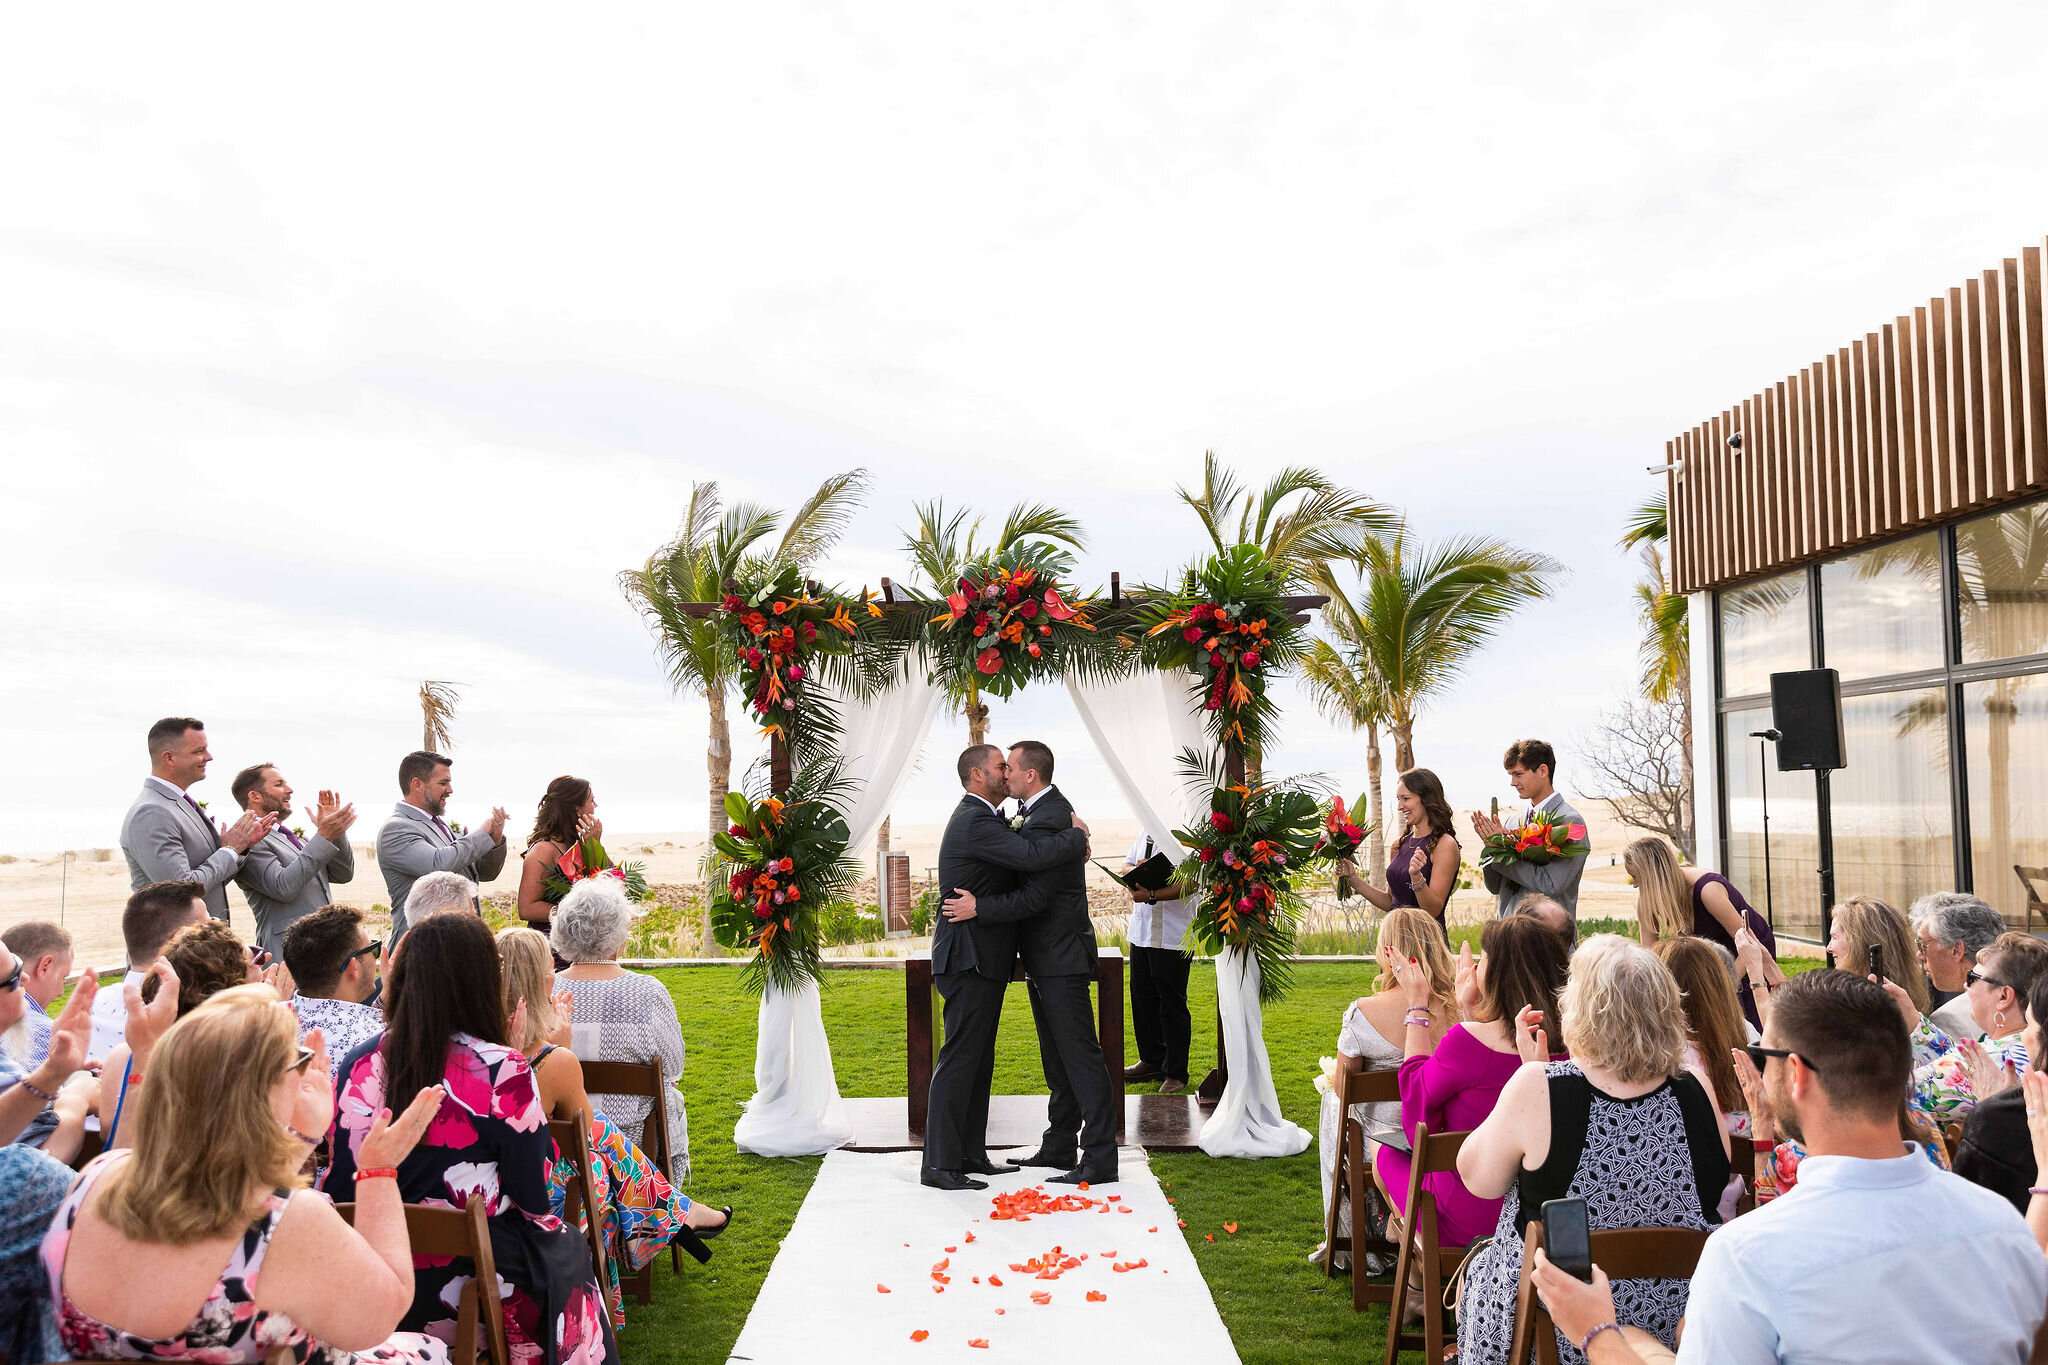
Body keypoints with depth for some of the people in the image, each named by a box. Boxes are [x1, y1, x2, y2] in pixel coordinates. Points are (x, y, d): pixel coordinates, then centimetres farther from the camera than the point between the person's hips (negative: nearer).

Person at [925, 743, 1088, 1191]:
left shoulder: (981, 819, 17)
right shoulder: (976, 823, -17)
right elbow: (1034, 856, -29)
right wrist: (1076, 835, -12)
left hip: (985, 959, 11)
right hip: (970, 959, -11)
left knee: (979, 1059, 13)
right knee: (960, 1057, -7)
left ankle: (970, 1154, 20)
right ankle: (939, 1163, -3)